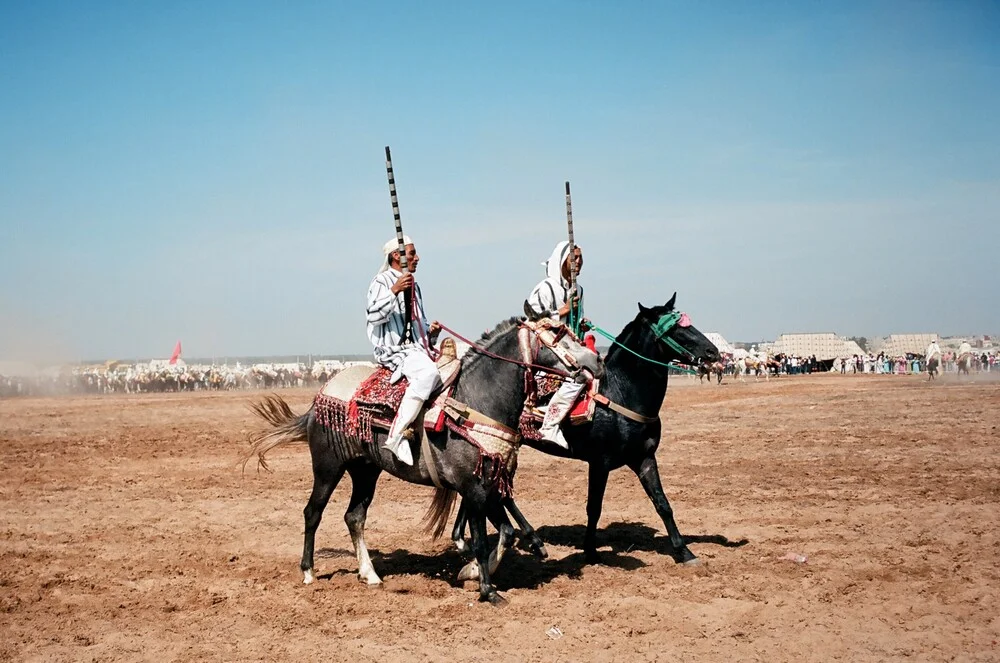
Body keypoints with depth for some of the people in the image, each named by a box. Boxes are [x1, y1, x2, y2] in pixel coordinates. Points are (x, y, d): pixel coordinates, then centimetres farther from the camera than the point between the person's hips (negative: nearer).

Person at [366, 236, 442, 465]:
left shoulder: (414, 287, 23)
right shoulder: (381, 282, 0)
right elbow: (374, 315, -16)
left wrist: (431, 331, 10)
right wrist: (394, 290, -25)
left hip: (418, 349, 9)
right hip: (394, 351, -9)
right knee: (428, 372, -36)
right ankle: (397, 435, -39)